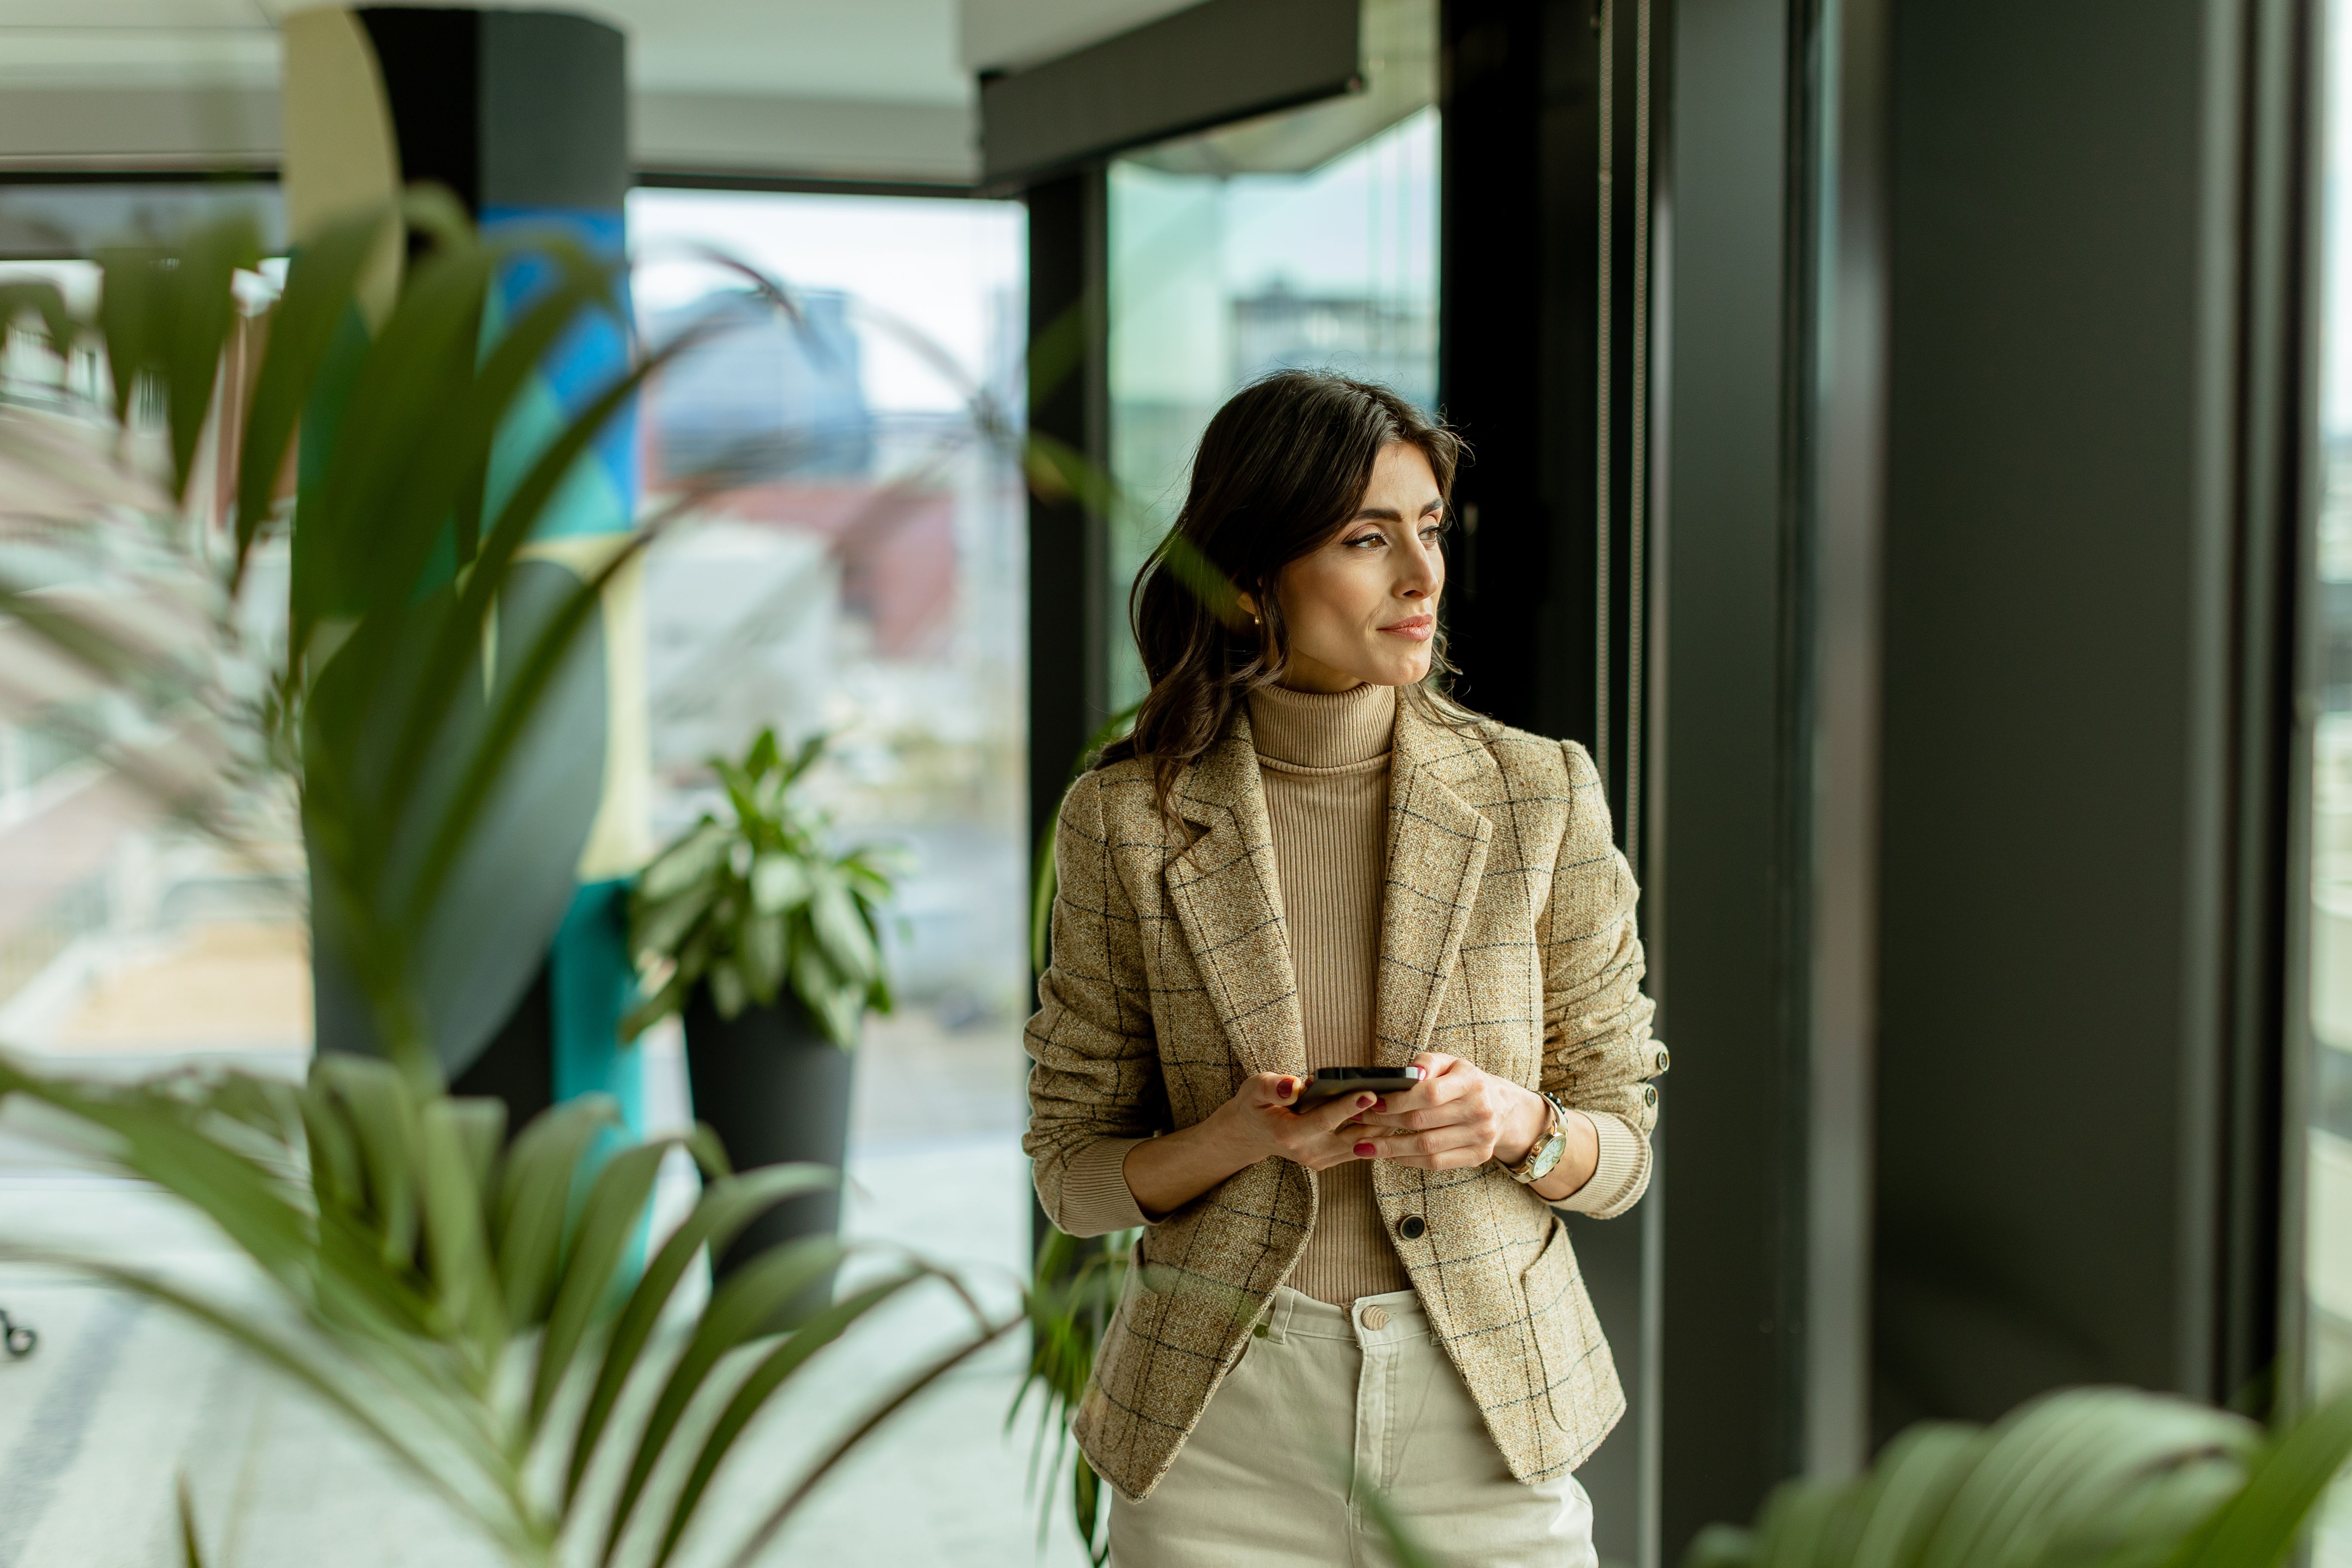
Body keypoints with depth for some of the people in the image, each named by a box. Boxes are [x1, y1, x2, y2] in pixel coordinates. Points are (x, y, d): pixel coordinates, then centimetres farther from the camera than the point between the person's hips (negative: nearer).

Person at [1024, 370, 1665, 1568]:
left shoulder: (1542, 795, -4)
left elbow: (1622, 1146, 3)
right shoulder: (1124, 819, -5)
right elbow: (1072, 1171, 1)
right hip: (1222, 1430, 0)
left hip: (1487, 1423, 1)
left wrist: (1514, 1122, -19)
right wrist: (1238, 1140, -18)